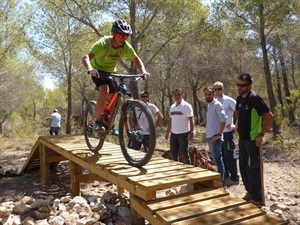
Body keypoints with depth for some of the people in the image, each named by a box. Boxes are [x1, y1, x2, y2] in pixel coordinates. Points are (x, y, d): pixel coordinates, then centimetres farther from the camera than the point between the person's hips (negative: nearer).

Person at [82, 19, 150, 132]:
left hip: (111, 72, 5)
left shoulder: (126, 47, -19)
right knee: (105, 92, -30)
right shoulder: (103, 44, -31)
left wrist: (144, 72, -29)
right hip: (98, 71, -5)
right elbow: (85, 58, -41)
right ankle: (97, 122, -16)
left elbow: (136, 60, -9)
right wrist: (90, 69, -62)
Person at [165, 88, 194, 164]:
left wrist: (191, 133, -19)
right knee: (173, 154, 13)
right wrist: (167, 132, 15)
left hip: (183, 133, -6)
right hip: (173, 134, 7)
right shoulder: (172, 106, 11)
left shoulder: (186, 106, -9)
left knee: (184, 154, 1)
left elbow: (191, 120, -13)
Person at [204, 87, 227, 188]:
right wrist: (209, 135, 16)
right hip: (209, 137, 9)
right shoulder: (209, 105, 16)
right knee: (216, 160, 16)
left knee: (218, 160, -5)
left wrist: (219, 134, -22)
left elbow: (224, 119, -22)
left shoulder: (217, 104, -11)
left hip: (215, 137, -9)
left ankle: (221, 183, 2)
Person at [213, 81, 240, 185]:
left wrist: (236, 125, -13)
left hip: (227, 132, -7)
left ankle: (234, 178, 11)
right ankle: (225, 176, 26)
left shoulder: (229, 100, -10)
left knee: (229, 155, 0)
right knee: (222, 156, 13)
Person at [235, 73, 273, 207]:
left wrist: (261, 134, -20)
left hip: (252, 139, -8)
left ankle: (257, 198, 11)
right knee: (243, 167, 16)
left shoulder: (254, 98, -17)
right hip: (242, 138, 8)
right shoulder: (239, 98, 7)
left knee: (253, 168, -1)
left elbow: (269, 116, -22)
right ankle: (250, 192, 31)